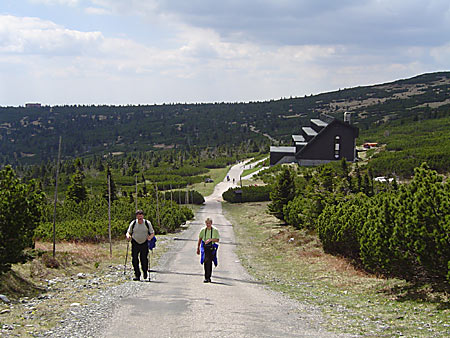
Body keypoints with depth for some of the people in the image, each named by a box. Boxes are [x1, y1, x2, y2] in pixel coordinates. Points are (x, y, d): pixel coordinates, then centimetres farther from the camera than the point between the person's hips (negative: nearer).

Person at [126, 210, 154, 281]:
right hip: (135, 243, 1)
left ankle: (145, 272, 23)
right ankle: (137, 275, 3)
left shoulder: (147, 223, -4)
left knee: (144, 259, -6)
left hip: (144, 243, -1)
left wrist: (150, 237, -21)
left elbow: (152, 233, 1)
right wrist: (128, 235, -15)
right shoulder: (133, 223, -1)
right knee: (134, 259, -7)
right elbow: (128, 232, 8)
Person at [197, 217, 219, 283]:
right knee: (206, 261, -10)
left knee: (209, 262, 2)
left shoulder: (215, 230, 0)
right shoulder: (203, 230, 4)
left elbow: (217, 240, 1)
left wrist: (210, 239, -16)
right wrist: (198, 248, 13)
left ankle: (208, 277, 12)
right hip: (205, 247, 0)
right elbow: (200, 239, 13)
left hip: (212, 248, 0)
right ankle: (207, 277, -7)